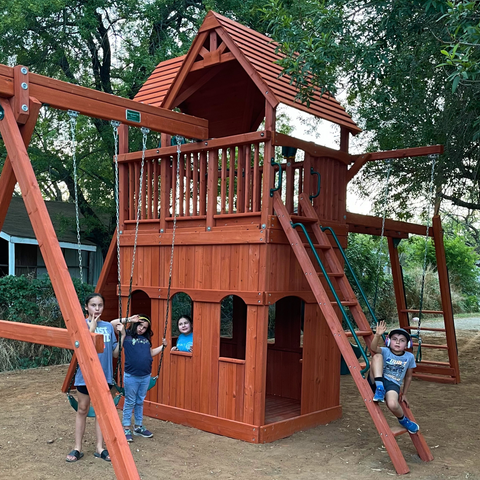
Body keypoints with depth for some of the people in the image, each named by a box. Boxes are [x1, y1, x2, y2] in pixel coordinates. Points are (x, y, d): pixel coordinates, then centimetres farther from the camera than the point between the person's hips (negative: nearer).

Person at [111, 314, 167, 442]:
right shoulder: (126, 335, -3)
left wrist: (163, 346, 14)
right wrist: (128, 320, -16)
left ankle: (138, 427, 26)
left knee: (140, 402, 15)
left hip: (146, 376, 5)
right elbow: (113, 323, -14)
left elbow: (151, 353, 21)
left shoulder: (146, 338, 12)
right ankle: (126, 428, 14)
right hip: (131, 376, -5)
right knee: (130, 402, 4)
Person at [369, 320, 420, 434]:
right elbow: (373, 348, -26)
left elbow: (408, 377, 16)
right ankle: (379, 388, -23)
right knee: (377, 356, -22)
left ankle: (403, 420, 6)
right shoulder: (385, 351, -2)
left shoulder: (409, 357, 4)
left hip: (393, 384, 0)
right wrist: (378, 335, -43)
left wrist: (404, 394, 17)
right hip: (377, 381, 0)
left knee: (393, 404, -33)